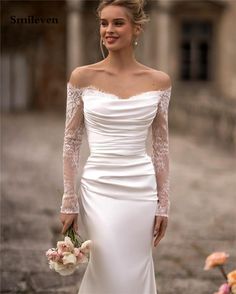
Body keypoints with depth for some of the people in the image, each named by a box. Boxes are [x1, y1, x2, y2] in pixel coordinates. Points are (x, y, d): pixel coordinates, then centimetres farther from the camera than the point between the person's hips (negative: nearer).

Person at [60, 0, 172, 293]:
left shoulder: (159, 81, 2)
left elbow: (161, 146, 6)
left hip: (141, 192, 2)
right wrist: (69, 201, -3)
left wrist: (163, 203, 3)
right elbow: (71, 142, 0)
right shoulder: (82, 77, -2)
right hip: (98, 190, -2)